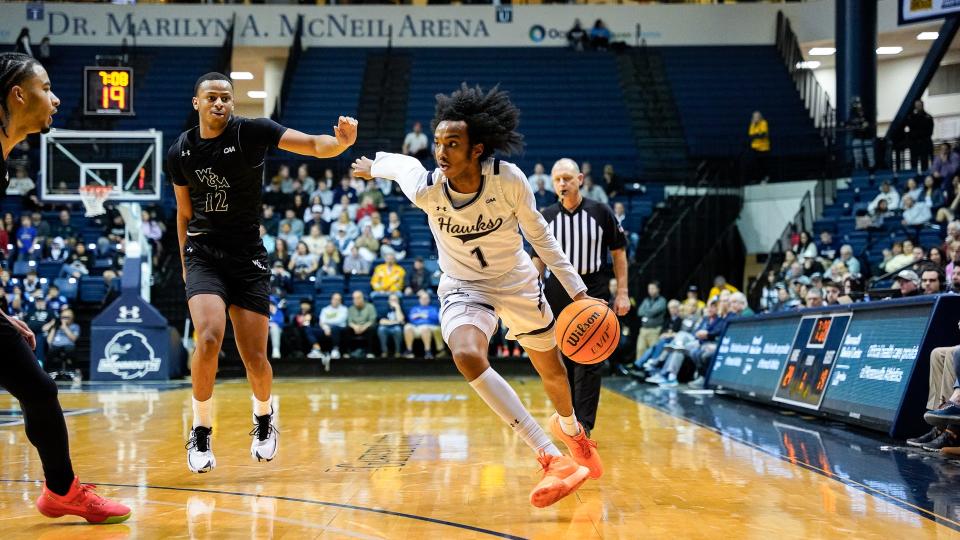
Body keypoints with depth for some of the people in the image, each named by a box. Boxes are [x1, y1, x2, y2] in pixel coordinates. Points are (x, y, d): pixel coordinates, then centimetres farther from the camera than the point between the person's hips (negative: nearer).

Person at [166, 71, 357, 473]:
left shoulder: (252, 132, -8)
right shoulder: (180, 153, 1)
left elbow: (315, 145, -20)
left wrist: (341, 141, -42)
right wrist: (185, 268, 17)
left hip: (248, 258, -1)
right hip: (204, 254, 1)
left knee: (255, 358, -2)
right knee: (210, 338, -23)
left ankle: (264, 415, 33)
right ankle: (200, 433, -5)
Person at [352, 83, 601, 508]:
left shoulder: (509, 179, -27)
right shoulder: (426, 188, -27)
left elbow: (537, 233, -10)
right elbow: (398, 162, -3)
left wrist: (575, 287, -9)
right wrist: (372, 165, 20)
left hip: (517, 281, 1)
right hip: (464, 286, -1)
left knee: (552, 369, 16)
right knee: (466, 356, -32)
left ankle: (570, 429, 53)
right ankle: (551, 458, -33)